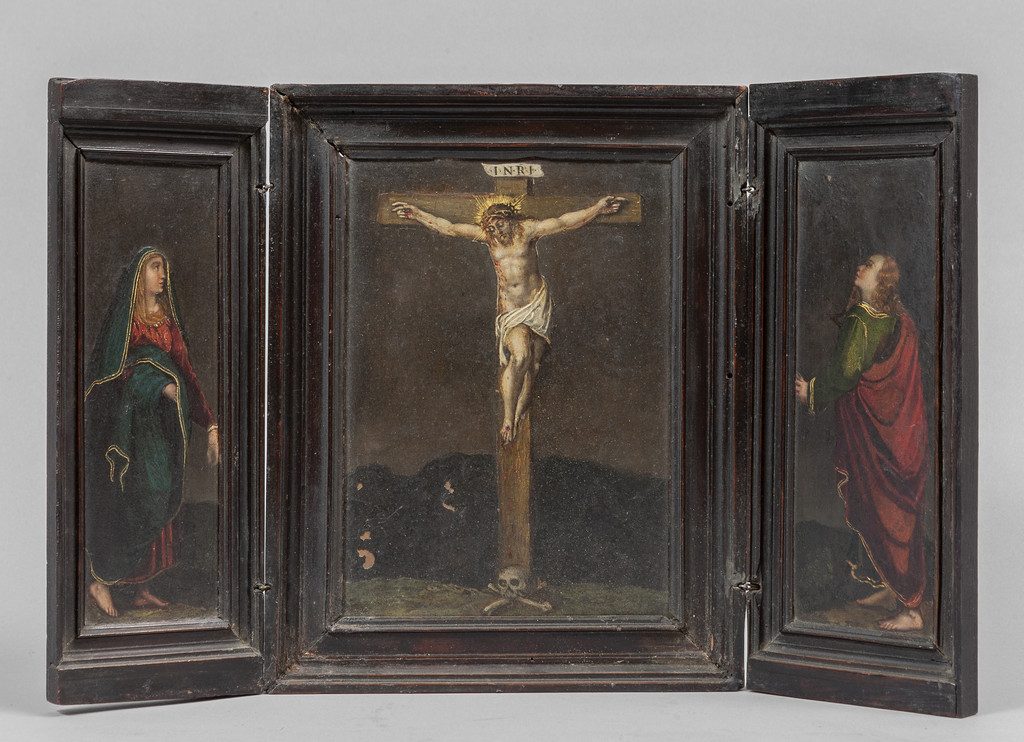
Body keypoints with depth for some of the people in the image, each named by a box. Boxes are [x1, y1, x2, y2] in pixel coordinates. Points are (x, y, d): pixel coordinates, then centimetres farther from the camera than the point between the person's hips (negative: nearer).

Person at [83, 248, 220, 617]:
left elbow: (186, 374, 13)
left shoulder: (169, 322, 15)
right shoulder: (125, 319, -3)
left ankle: (142, 587, 12)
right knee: (138, 501, -13)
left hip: (167, 426, 6)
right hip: (136, 422, -6)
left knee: (161, 503, 5)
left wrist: (210, 424, 6)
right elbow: (119, 368, -14)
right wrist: (162, 385, -30)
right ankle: (100, 580, -2)